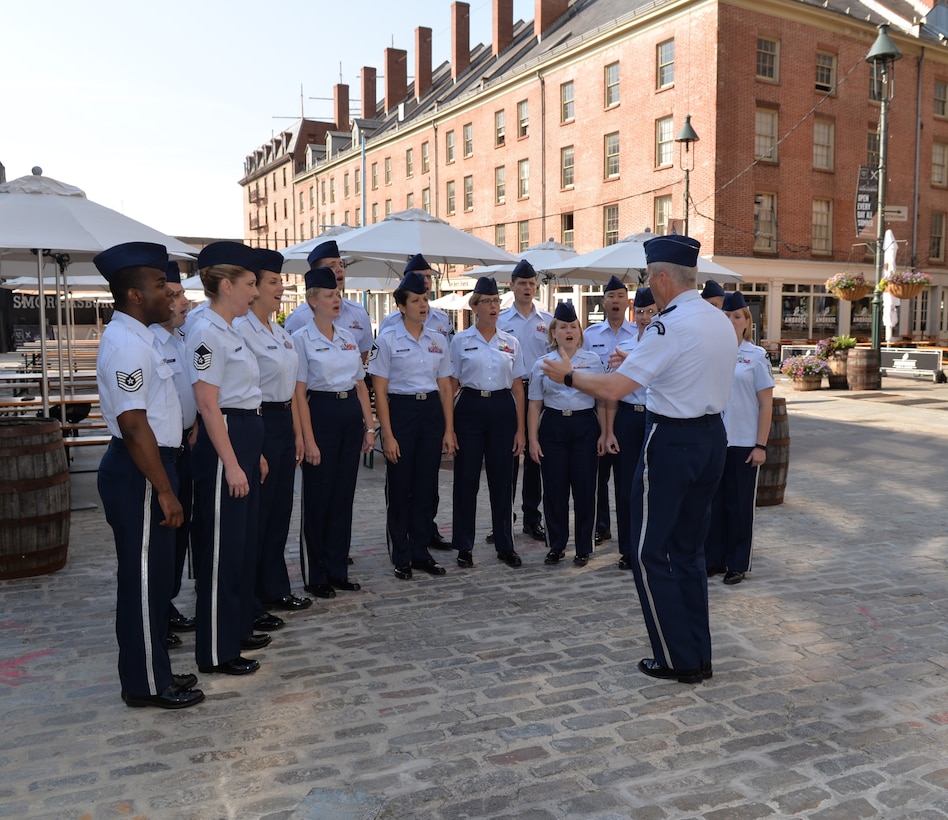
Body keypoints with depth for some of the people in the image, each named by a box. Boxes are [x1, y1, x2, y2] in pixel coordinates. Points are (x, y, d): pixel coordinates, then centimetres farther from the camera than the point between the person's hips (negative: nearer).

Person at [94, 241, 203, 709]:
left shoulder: (136, 337, 14)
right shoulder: (125, 344, -19)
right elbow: (134, 425, -24)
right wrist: (165, 491, -21)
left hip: (149, 467, 10)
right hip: (137, 475, -10)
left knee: (154, 575, 17)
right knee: (143, 577, 1)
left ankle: (152, 670, 31)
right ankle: (146, 685, 14)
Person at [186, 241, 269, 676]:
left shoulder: (230, 331, 15)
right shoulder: (206, 332, -15)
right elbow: (208, 403, -19)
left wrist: (256, 453, 19)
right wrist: (231, 464, -22)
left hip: (245, 440, 10)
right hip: (223, 443, -10)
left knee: (244, 540, 17)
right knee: (222, 546, -2)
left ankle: (238, 629, 31)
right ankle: (216, 651, 9)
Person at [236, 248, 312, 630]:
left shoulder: (280, 332, 14)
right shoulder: (242, 330, -14)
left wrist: (297, 432, 15)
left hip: (284, 423, 9)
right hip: (258, 423, -9)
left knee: (280, 511, 16)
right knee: (256, 515, 0)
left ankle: (275, 589, 29)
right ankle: (249, 605, 12)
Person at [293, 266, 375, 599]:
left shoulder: (348, 337, 12)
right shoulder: (302, 339, -7)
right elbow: (299, 393, -10)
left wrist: (369, 426, 8)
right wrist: (309, 440, -15)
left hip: (351, 414, 6)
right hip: (321, 413, -6)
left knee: (344, 495, 10)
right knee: (318, 497, 2)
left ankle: (338, 570, 21)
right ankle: (315, 575, 14)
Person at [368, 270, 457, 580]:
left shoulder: (438, 340, 7)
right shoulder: (387, 340, -5)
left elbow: (445, 387, 10)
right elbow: (379, 390, -7)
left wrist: (449, 430, 5)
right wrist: (387, 435, -12)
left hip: (431, 411, 4)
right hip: (400, 411, -4)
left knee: (426, 486, 9)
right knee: (400, 487, 4)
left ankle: (421, 552, 22)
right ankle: (401, 557, 17)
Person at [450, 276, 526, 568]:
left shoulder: (511, 342, 7)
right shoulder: (461, 341, 1)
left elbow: (518, 388, 8)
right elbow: (451, 385, 1)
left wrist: (520, 429, 3)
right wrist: (448, 425, -5)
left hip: (502, 409, 2)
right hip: (470, 408, -2)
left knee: (502, 479, 6)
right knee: (466, 478, 3)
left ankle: (505, 545, 18)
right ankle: (464, 546, 15)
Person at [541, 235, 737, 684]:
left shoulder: (670, 326, -19)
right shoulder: (721, 321, 8)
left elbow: (612, 388, -22)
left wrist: (567, 374, -5)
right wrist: (636, 364, 19)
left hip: (671, 442, -9)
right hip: (712, 436, 9)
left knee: (651, 553, 5)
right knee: (689, 549, 18)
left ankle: (677, 659, 13)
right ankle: (700, 656, 26)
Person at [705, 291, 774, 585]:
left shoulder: (756, 356, -2)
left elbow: (766, 404, -3)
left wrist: (761, 445, -9)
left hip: (743, 443, -3)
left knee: (740, 503, 6)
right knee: (713, 501, 9)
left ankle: (738, 565, 17)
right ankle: (713, 559, 22)